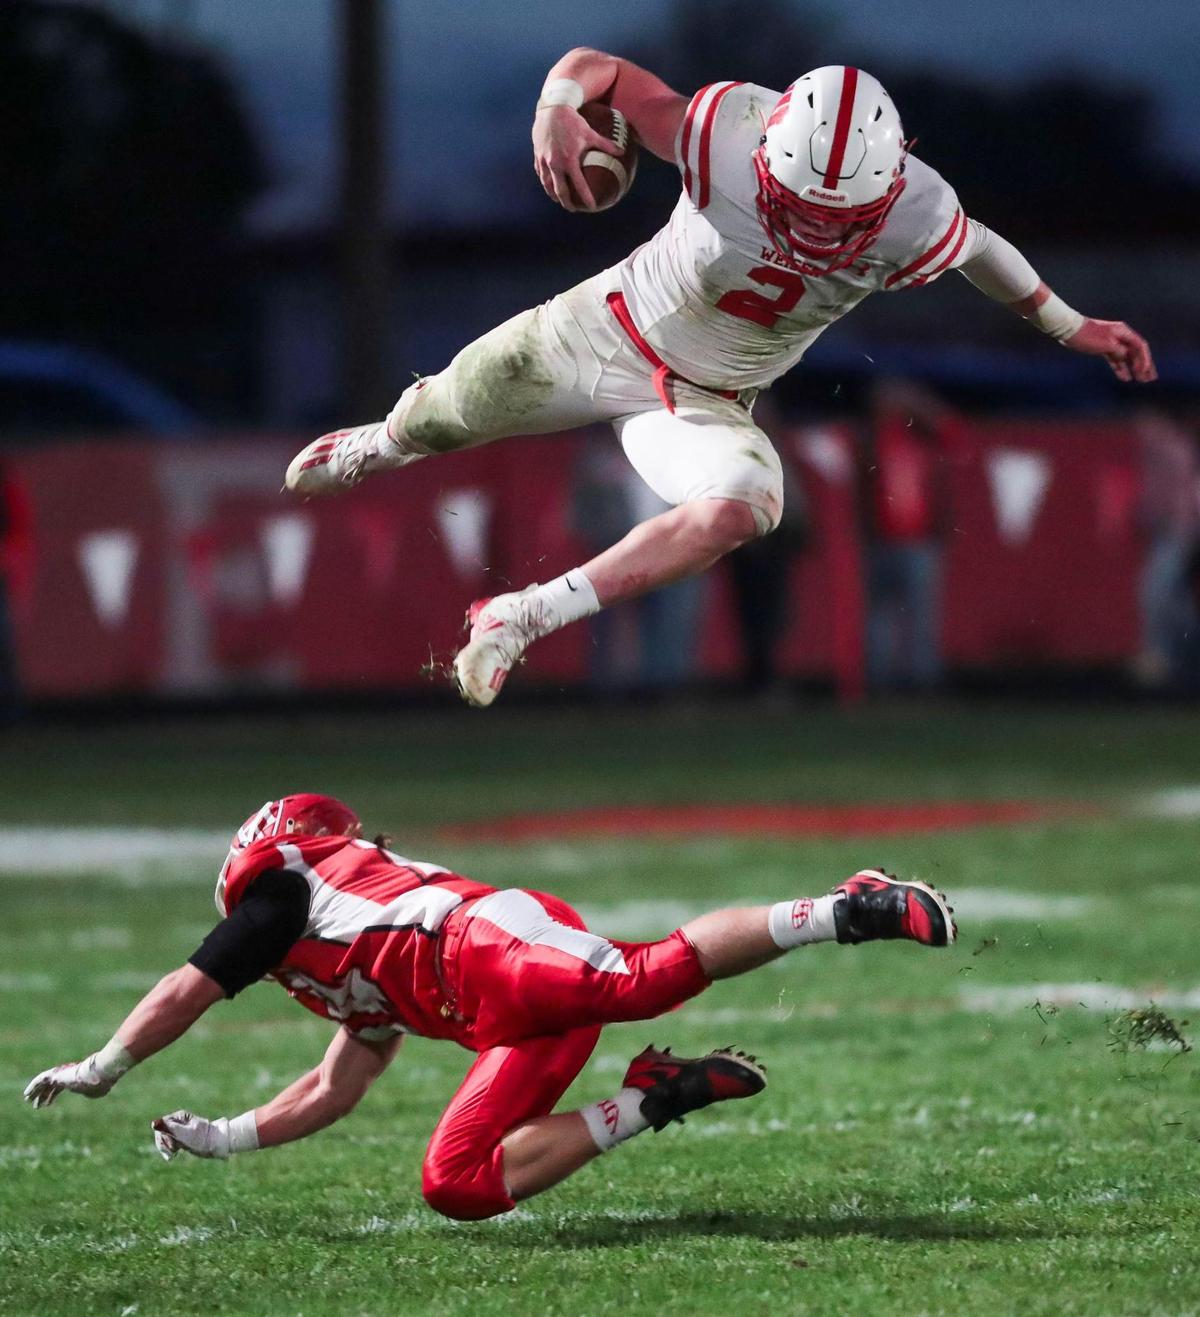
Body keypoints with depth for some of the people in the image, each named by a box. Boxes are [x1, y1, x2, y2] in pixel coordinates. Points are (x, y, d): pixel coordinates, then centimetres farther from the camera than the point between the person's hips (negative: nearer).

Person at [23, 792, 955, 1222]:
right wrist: (218, 1139, 51)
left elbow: (185, 994, 25)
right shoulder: (367, 985, 45)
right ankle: (652, 1100, -7)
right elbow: (333, 1095, 49)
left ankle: (841, 913, -40)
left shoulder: (291, 889, 23)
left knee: (641, 979, -34)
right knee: (458, 1186, -1)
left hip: (494, 946, -8)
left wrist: (98, 1072, 37)